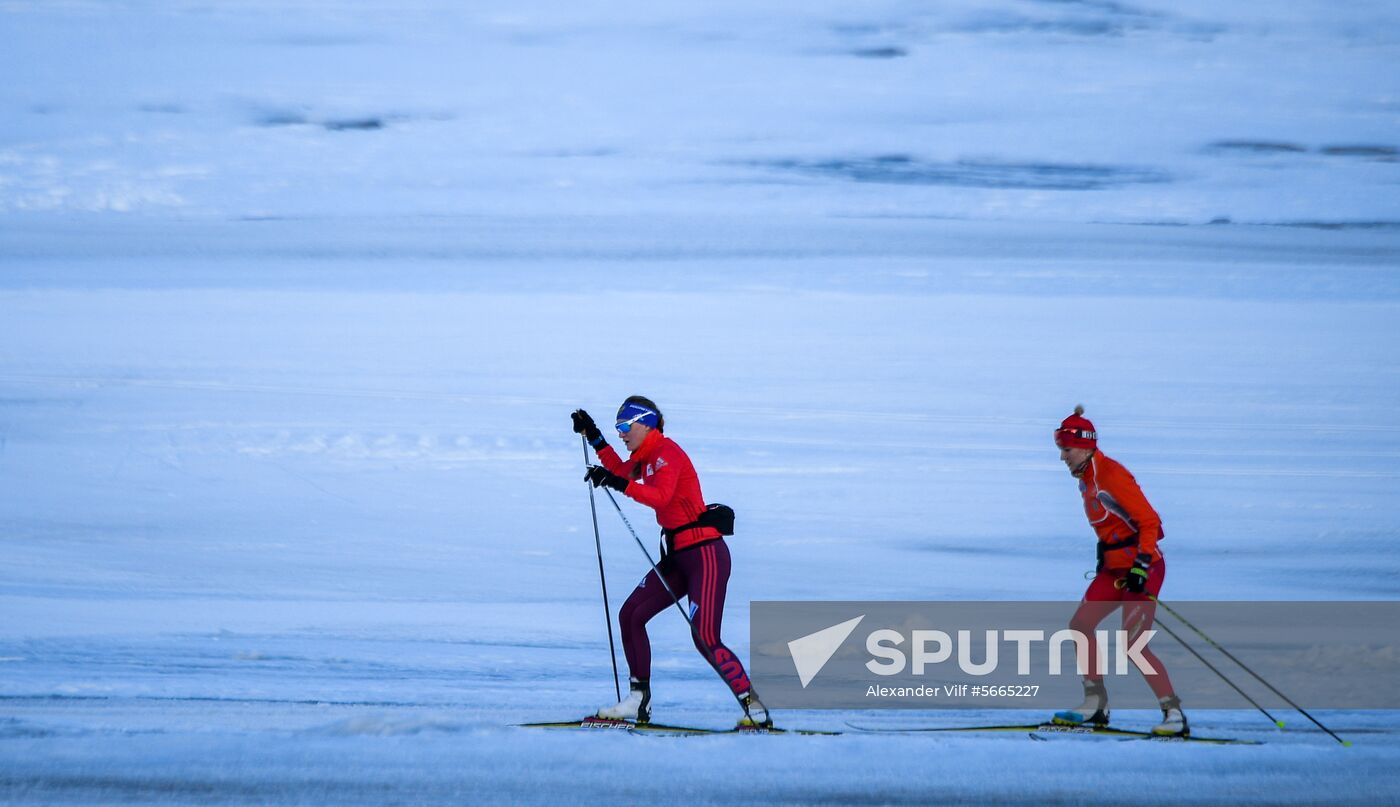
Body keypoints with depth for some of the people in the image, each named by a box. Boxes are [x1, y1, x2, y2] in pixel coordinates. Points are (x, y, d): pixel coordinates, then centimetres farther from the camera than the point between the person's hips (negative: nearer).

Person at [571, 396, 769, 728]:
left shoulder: (665, 452, -14)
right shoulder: (647, 455, 14)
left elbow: (661, 496, -33)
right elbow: (622, 471, 36)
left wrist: (619, 484, -40)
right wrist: (593, 437, 31)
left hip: (706, 554, -10)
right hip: (678, 555, 10)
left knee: (706, 639, -16)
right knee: (631, 615, 5)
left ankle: (756, 709, -12)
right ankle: (639, 701, 11)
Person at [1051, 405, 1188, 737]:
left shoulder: (1112, 475, -19)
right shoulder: (1086, 478, 10)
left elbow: (1150, 521, -21)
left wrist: (1141, 565, -28)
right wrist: (1104, 552, 24)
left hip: (1142, 565, -10)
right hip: (1115, 566, 10)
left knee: (1133, 645, -14)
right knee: (1080, 626, 7)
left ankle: (1175, 715, -9)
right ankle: (1095, 705, 15)